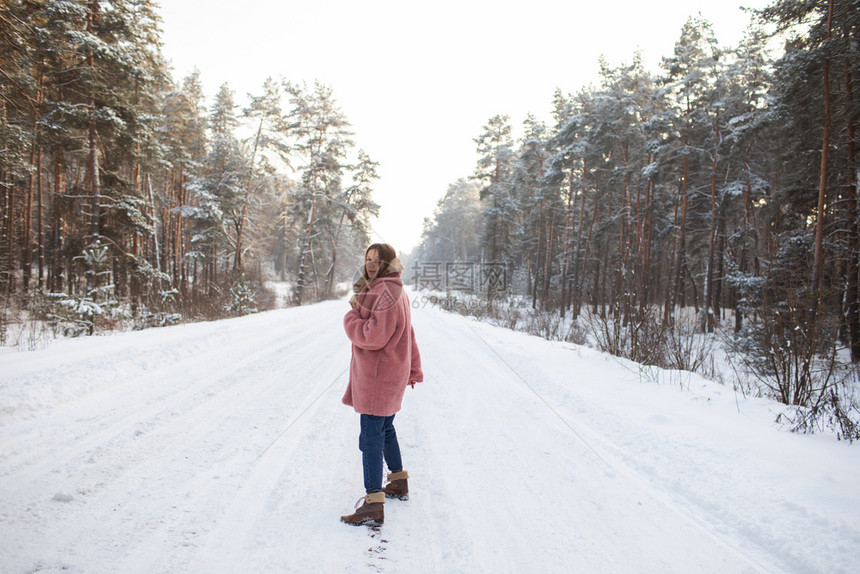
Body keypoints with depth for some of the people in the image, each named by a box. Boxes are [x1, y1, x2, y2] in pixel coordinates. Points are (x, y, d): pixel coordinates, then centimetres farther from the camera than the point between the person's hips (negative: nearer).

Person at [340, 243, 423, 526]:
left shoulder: (386, 293, -19)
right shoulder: (396, 291, 14)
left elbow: (374, 336, -25)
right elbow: (408, 335, 19)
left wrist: (352, 317, -8)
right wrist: (413, 370, 25)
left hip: (378, 376, -10)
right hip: (390, 374, 10)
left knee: (370, 438, -7)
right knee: (385, 429, 23)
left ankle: (374, 504, -2)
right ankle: (399, 482, 37)